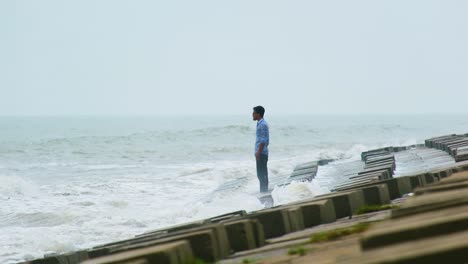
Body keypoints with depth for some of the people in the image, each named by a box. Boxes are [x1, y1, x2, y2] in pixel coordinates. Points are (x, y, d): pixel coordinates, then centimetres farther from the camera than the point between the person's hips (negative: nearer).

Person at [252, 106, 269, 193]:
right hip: (261, 153, 10)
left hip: (261, 153, -10)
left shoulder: (262, 125, -15)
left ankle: (263, 192, -7)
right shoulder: (261, 124, 16)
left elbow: (263, 140, -19)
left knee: (261, 175, -8)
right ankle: (264, 192, 15)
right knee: (263, 174, 12)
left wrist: (258, 153, -21)